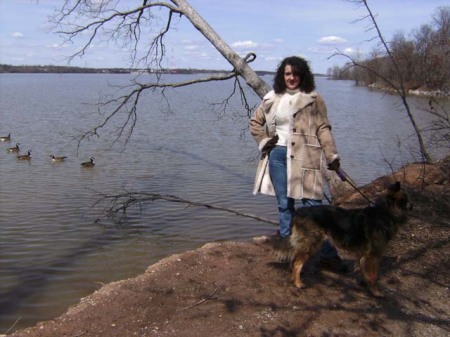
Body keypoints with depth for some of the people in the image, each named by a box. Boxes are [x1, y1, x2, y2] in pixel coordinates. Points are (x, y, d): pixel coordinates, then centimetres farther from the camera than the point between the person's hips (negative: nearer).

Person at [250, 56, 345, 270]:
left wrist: (332, 156, -11)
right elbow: (255, 122, 20)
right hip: (278, 154, 4)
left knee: (312, 202, -7)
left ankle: (328, 252, -1)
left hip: (303, 156, -4)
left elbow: (323, 129, -3)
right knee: (284, 201, 14)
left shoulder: (313, 99, 0)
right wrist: (263, 141, 6)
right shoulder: (272, 98, 9)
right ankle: (285, 235, 32)